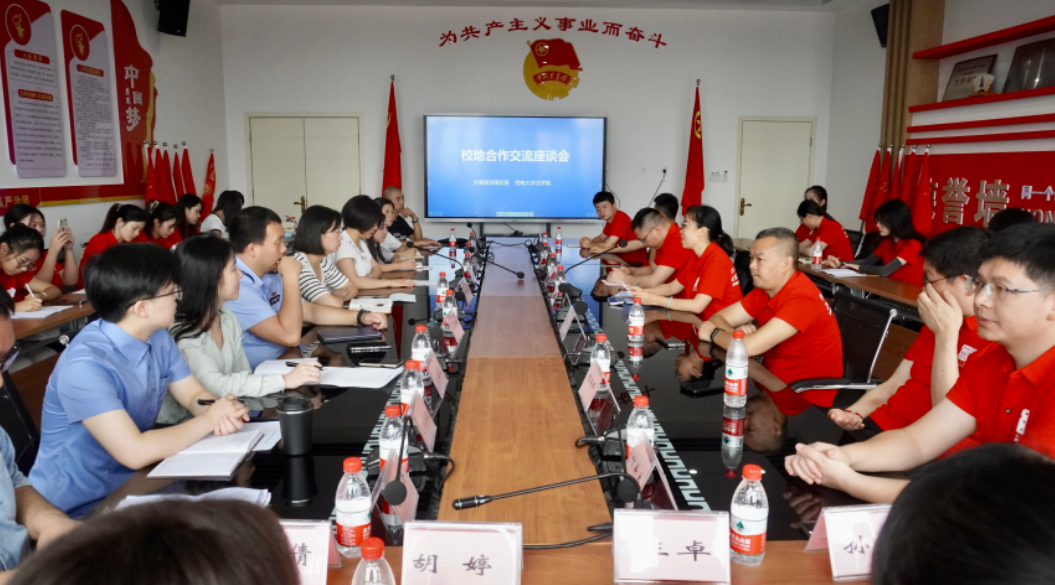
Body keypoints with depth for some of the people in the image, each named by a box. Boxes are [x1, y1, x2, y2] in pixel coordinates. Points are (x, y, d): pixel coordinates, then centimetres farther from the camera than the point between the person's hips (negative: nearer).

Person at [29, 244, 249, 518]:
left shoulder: (158, 338, -2)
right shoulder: (85, 364, -26)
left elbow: (194, 396, 5)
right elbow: (134, 452, -30)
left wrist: (222, 410, -17)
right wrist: (209, 420, -18)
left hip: (132, 484, 7)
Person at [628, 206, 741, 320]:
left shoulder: (716, 260, -20)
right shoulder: (696, 256, 7)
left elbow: (697, 305, -25)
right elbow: (672, 287, 11)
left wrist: (656, 299, -21)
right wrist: (644, 292, -5)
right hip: (701, 319, 8)